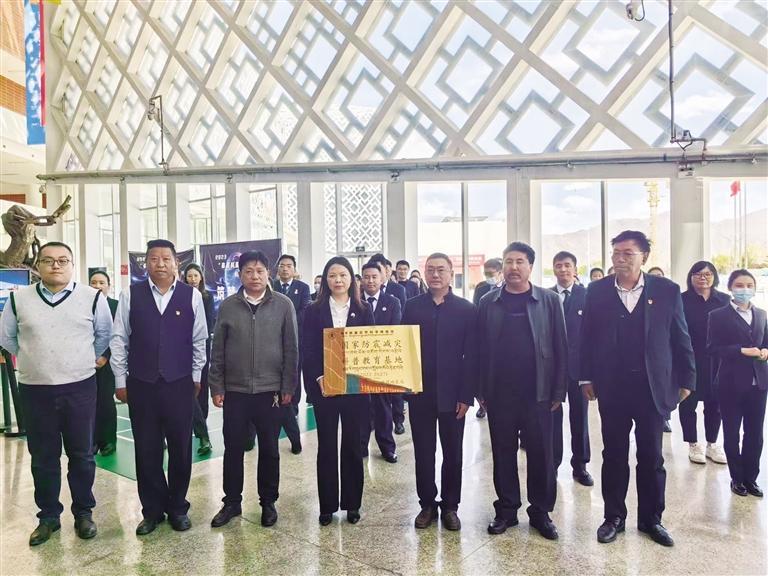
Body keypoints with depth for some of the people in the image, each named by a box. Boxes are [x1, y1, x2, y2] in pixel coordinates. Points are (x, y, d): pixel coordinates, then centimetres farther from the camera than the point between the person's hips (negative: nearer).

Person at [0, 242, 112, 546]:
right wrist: (32, 360, 12)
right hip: (35, 390, 1)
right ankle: (48, 516, 27)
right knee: (43, 457, 12)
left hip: (80, 388, -1)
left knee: (81, 454, 9)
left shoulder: (92, 297, -3)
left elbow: (105, 333, 12)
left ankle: (83, 512, 25)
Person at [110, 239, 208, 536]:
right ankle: (152, 510, 28)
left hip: (180, 383, 0)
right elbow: (119, 339, 3)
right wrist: (120, 380, 2)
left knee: (181, 448, 9)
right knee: (146, 449, 10)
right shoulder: (131, 294, 0)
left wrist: (196, 377, 4)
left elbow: (199, 340, 3)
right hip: (141, 384, 1)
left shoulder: (192, 295, -2)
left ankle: (177, 507, 28)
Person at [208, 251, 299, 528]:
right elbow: (217, 350, 5)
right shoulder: (228, 306, 2)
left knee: (269, 450, 10)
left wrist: (288, 386, -3)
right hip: (234, 391, 1)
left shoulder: (283, 304, -2)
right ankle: (232, 502, 28)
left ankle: (268, 502, 26)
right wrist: (216, 387, 2)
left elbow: (291, 348, -1)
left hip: (270, 390, -1)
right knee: (233, 449, 10)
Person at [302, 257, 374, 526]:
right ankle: (327, 505, 21)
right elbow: (307, 350, -2)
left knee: (353, 445, 10)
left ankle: (352, 504, 24)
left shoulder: (363, 311, 5)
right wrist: (319, 378, -15)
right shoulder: (314, 311, 2)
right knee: (326, 446, 8)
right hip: (324, 387, 0)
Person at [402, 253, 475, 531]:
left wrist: (466, 395, -8)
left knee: (452, 453, 11)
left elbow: (471, 356, -3)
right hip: (420, 393, 1)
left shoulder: (466, 309, -1)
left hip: (452, 394, -1)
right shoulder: (412, 306, 2)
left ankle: (450, 506, 28)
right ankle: (427, 504, 26)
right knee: (423, 453, 10)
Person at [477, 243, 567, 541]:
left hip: (538, 392, -1)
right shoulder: (488, 302, 3)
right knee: (503, 453, 11)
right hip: (499, 392, 1)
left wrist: (559, 391, -3)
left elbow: (560, 347, 0)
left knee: (540, 454, 8)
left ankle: (541, 511, 25)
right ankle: (506, 509, 26)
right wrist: (481, 390, 1)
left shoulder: (549, 301, 0)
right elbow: (480, 348, 3)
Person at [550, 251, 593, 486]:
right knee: (552, 417, 7)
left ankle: (580, 465, 24)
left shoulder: (588, 295, -1)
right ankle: (552, 464, 20)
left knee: (579, 416, 10)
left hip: (579, 365, 0)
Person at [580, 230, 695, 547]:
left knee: (651, 456, 11)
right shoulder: (598, 290, -1)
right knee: (614, 455, 11)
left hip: (653, 386, 0)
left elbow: (681, 339, 2)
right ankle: (614, 517, 25)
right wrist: (587, 377, 1)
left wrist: (686, 379, 2)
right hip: (612, 386, 1)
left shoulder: (667, 290, -2)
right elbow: (587, 337, 2)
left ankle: (651, 518, 29)